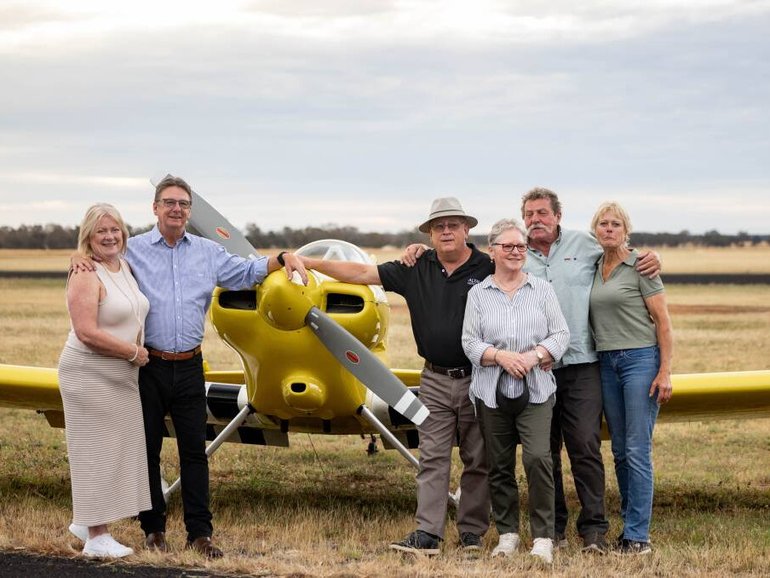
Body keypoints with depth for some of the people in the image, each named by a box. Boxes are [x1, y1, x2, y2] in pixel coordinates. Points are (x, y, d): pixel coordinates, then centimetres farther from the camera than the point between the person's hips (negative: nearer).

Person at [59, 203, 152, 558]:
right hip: (90, 376, -8)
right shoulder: (86, 276, -16)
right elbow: (87, 333, -24)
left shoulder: (126, 268, 9)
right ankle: (96, 538, 3)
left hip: (122, 377, 8)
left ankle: (86, 523, 27)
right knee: (96, 452, -3)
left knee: (118, 450, 13)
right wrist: (134, 353, -16)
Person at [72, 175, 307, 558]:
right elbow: (101, 257, 12)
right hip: (148, 365, -2)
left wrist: (283, 258, 3)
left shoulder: (207, 252, 10)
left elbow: (247, 272, 18)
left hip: (189, 367, 2)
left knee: (194, 451, 3)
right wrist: (82, 260, -11)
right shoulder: (134, 250, 1)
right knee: (147, 450, 6)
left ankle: (199, 533, 9)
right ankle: (153, 529, 18)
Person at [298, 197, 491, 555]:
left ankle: (472, 532, 13)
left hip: (478, 379, -2)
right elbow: (361, 273, 3)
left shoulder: (488, 269, -4)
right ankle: (427, 534, 0)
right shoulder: (416, 269, 4)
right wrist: (310, 262, -2)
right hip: (435, 381, 2)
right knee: (432, 460, 1)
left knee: (477, 461, 5)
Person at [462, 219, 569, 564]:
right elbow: (470, 342, 2)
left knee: (537, 458, -16)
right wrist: (500, 356, -14)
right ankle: (507, 533, 20)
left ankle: (543, 537, -8)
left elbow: (561, 335, 4)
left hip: (535, 391, -1)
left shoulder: (542, 290, 8)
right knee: (500, 466, 6)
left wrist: (535, 356, -12)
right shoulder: (478, 294, 8)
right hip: (492, 393, 1)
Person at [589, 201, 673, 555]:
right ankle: (630, 523, 16)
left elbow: (663, 321, -6)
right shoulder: (593, 270, 11)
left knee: (638, 450, -8)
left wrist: (665, 372, -12)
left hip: (641, 358, -6)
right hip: (606, 363, 6)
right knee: (619, 451, 8)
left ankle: (638, 535, -6)